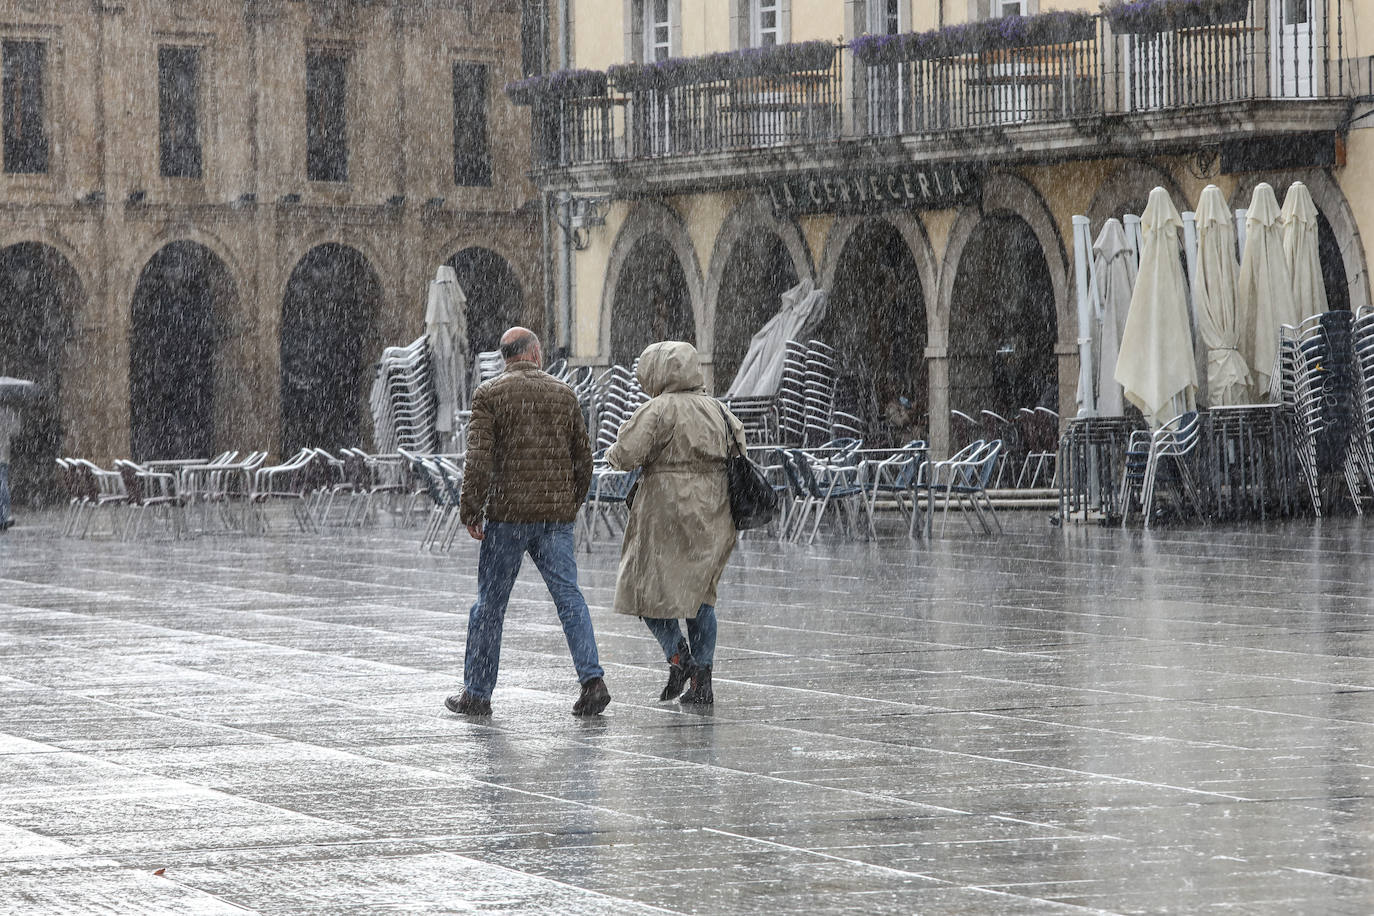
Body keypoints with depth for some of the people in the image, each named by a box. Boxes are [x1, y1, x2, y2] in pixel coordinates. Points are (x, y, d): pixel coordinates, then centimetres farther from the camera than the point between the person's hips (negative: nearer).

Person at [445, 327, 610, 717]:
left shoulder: (489, 395, -3)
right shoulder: (563, 394, 8)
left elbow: (479, 457, -11)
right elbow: (583, 456, 11)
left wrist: (470, 510, -6)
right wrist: (573, 502, 23)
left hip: (507, 513, -3)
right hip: (557, 516, 3)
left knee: (490, 602, 6)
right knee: (569, 596, 2)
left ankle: (477, 693, 11)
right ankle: (592, 680, -13)